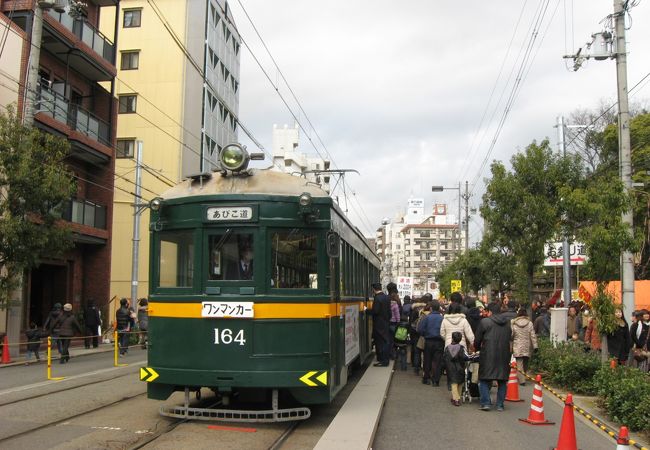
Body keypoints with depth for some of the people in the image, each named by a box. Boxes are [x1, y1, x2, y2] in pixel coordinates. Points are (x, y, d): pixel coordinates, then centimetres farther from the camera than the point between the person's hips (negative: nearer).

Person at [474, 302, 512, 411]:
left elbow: (477, 340, 0)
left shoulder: (485, 322, -4)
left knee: (484, 380, 5)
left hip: (488, 356, -4)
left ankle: (486, 403, -2)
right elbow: (509, 339, 16)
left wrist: (478, 348, 20)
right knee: (502, 381, 12)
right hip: (504, 356, 4)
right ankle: (500, 405, 12)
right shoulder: (507, 324, 12)